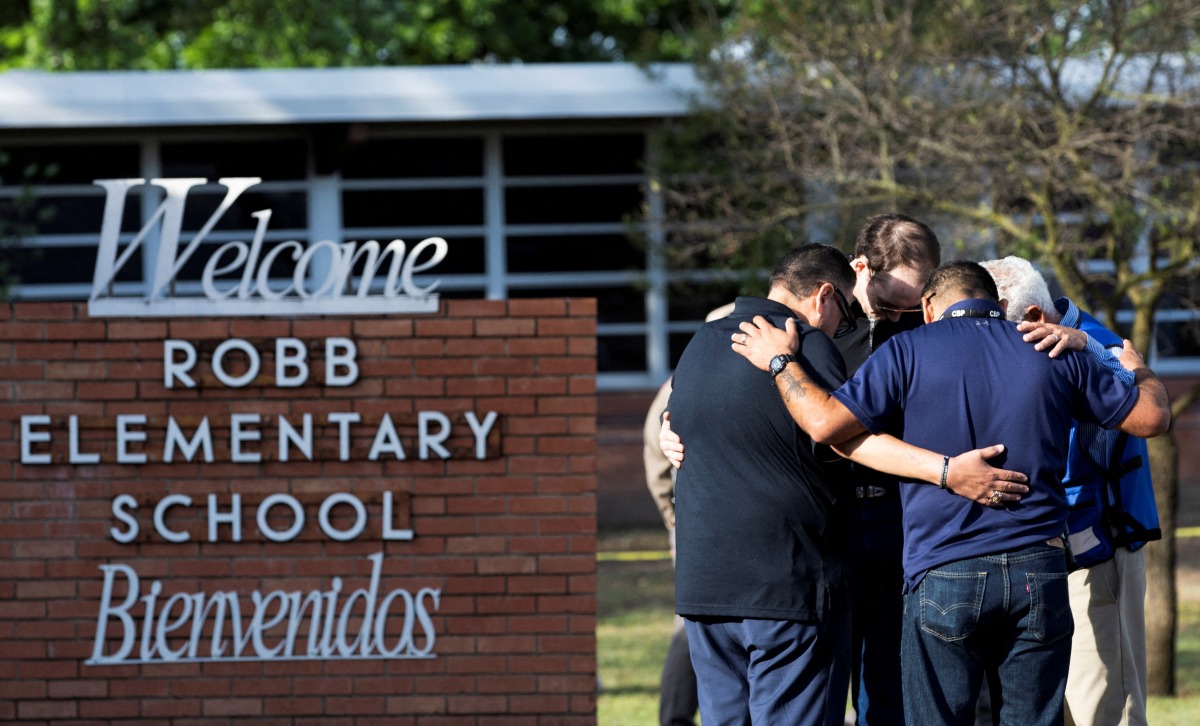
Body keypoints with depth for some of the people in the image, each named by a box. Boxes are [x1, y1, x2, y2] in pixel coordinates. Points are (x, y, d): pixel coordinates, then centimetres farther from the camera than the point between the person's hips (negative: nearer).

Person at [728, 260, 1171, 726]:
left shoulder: (910, 352, 0)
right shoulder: (1053, 354, 9)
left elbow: (826, 423, -9)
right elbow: (1151, 417, 15)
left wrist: (781, 362, 8)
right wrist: (1138, 371, 38)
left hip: (944, 575, -2)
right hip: (1038, 575, 3)